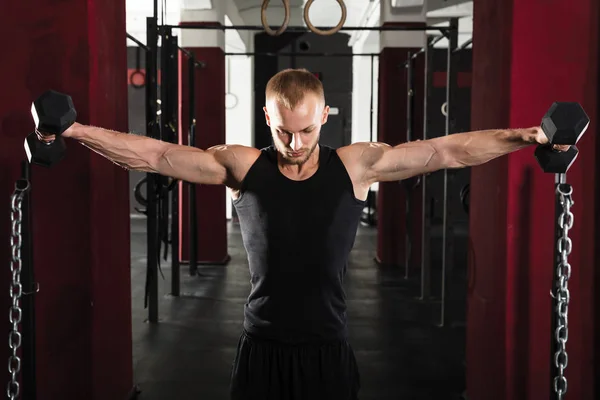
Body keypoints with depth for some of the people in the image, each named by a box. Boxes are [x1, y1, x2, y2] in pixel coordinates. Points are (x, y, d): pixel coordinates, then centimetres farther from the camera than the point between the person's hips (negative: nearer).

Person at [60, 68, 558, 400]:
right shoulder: (242, 167, -4)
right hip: (262, 349, 0)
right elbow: (152, 154, -6)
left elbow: (451, 150, -7)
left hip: (328, 350, 0)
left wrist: (523, 137, -14)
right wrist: (74, 131, -12)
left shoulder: (357, 165, -4)